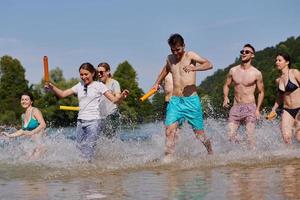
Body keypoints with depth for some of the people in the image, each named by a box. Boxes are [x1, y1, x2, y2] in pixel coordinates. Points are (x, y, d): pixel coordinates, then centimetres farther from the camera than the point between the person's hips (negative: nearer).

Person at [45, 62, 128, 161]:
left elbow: (114, 99, -4)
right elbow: (62, 94, 14)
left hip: (93, 122, -5)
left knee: (88, 151, -13)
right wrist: (52, 87, -3)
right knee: (79, 148, 5)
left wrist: (122, 97, -26)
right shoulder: (79, 86, 14)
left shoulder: (98, 85, 1)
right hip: (80, 122, 5)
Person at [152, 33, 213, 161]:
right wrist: (157, 83, 34)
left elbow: (209, 64, -17)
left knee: (199, 133, 4)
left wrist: (195, 68, -33)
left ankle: (211, 153, 30)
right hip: (175, 100, 3)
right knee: (169, 130, -17)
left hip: (191, 100, -3)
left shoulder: (190, 55, -2)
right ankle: (168, 158, -17)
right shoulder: (170, 59, 12)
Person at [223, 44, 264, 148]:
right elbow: (226, 85, 18)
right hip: (236, 107, 3)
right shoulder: (233, 71, 5)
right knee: (230, 135, -2)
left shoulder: (256, 73, -4)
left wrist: (257, 109, -3)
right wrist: (225, 97, -1)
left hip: (250, 107, -3)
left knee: (250, 137, -8)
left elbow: (261, 92, 5)